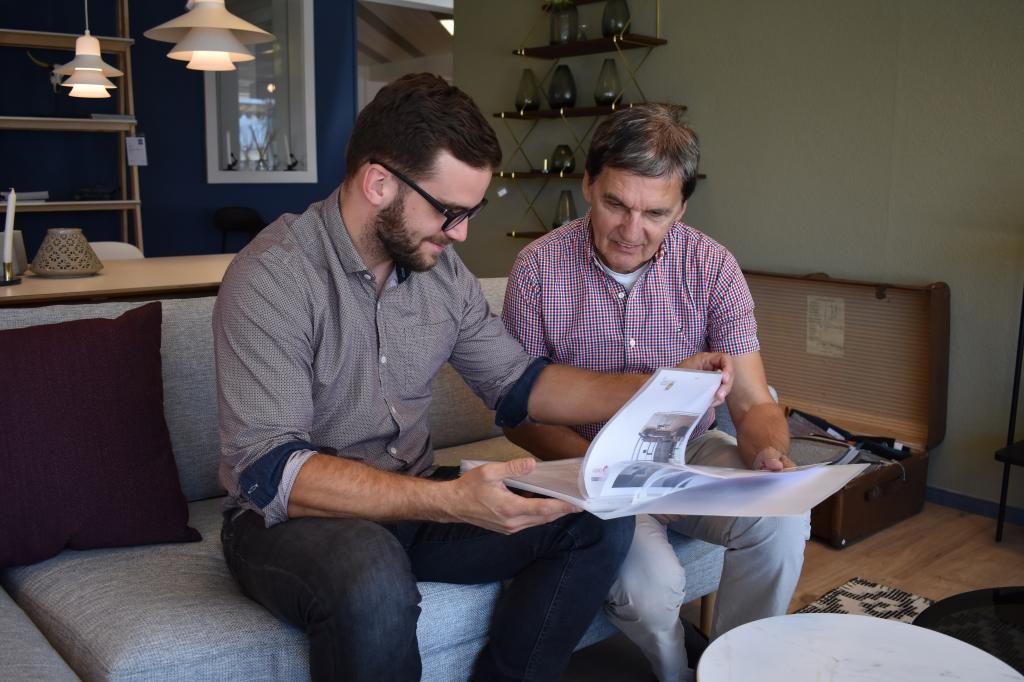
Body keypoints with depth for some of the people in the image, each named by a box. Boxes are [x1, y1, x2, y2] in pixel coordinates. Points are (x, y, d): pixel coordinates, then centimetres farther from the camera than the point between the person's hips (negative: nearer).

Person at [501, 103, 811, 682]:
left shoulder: (712, 267, -7)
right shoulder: (539, 268, -12)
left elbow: (754, 403, -6)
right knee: (653, 582, -28)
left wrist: (770, 455, -30)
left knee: (783, 518, -25)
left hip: (690, 452, 3)